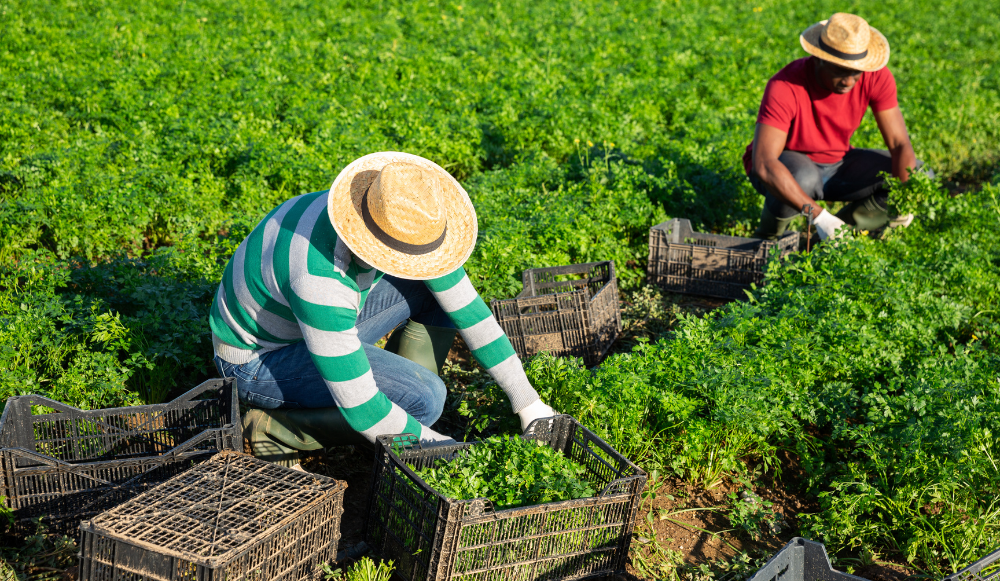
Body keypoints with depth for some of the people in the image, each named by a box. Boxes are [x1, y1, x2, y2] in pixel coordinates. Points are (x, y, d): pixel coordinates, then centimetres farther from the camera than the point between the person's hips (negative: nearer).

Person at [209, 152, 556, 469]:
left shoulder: (400, 221, -18)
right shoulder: (321, 281, -41)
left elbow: (468, 309, -10)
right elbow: (359, 407, -35)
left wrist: (528, 402, -8)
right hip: (258, 361, -8)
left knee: (442, 285, -4)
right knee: (423, 398, -24)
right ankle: (273, 428, -8)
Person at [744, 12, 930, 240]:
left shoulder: (876, 77, -19)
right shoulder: (785, 87, -32)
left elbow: (899, 144, -16)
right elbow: (763, 163, -42)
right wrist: (817, 214, -49)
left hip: (836, 164, 5)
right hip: (788, 169, -5)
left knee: (919, 176, -11)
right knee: (803, 177, -41)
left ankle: (841, 229, 0)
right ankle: (766, 238, -10)